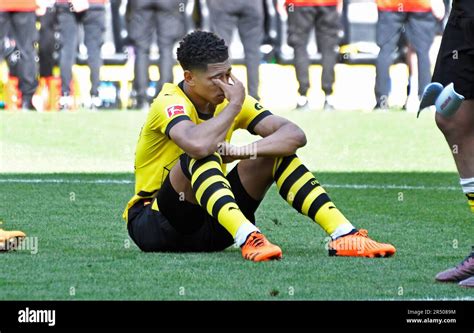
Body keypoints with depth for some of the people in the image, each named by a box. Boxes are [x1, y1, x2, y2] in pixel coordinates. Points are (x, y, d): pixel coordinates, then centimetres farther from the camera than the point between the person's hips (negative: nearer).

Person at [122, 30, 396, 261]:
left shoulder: (232, 99, 1)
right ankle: (248, 239, -51)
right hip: (154, 226, -6)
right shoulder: (170, 103, -19)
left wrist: (244, 151, -27)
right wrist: (234, 105, -26)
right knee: (202, 158, -34)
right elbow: (198, 145, -43)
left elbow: (295, 135, -10)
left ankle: (343, 236, -19)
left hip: (210, 226, 6)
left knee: (276, 152, -8)